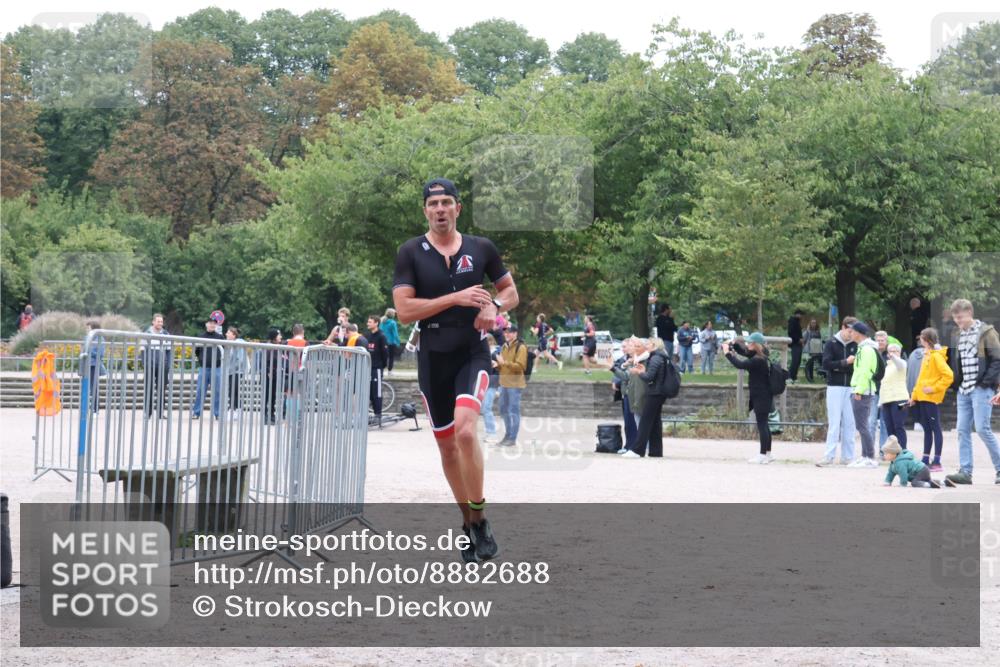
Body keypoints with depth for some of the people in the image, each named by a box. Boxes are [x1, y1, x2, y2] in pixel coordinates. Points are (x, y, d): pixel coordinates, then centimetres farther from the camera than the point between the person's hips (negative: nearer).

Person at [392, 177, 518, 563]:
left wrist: (494, 307, -6)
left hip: (472, 354, -1)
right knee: (447, 446, 9)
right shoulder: (411, 253, -1)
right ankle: (469, 524, 26)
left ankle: (479, 518, -11)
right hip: (433, 358, 1)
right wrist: (456, 298, -17)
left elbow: (510, 290, 16)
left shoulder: (482, 249, 4)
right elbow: (403, 310, -11)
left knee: (465, 430, -24)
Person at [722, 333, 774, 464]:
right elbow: (744, 351, 20)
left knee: (761, 424, -6)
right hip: (761, 396, 10)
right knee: (763, 424, 16)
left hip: (761, 397, -10)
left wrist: (728, 353, -18)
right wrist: (734, 345, 3)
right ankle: (767, 454, 23)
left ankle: (763, 455, -3)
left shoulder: (758, 360, -23)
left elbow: (740, 364, -28)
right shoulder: (756, 355, 7)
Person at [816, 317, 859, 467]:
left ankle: (848, 456, 7)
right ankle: (829, 456, -4)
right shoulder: (831, 343, 0)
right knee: (834, 422, -5)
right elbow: (826, 364, -10)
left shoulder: (855, 345, 7)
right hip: (835, 387, -3)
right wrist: (845, 362, -16)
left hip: (851, 387, 3)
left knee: (849, 423, 3)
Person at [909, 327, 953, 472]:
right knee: (927, 428, 11)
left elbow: (948, 375, -21)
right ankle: (926, 460, 16)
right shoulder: (927, 354, 15)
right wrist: (914, 395, 18)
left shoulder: (936, 356, -13)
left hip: (931, 398, -9)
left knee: (935, 428, -6)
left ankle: (937, 462, -6)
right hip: (922, 398, 9)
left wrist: (934, 388, -19)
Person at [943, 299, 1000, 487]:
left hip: (981, 389, -7)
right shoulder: (958, 336, 16)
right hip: (964, 390, 7)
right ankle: (965, 472, 2)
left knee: (982, 429, -12)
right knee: (963, 430, 2)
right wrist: (957, 383, 11)